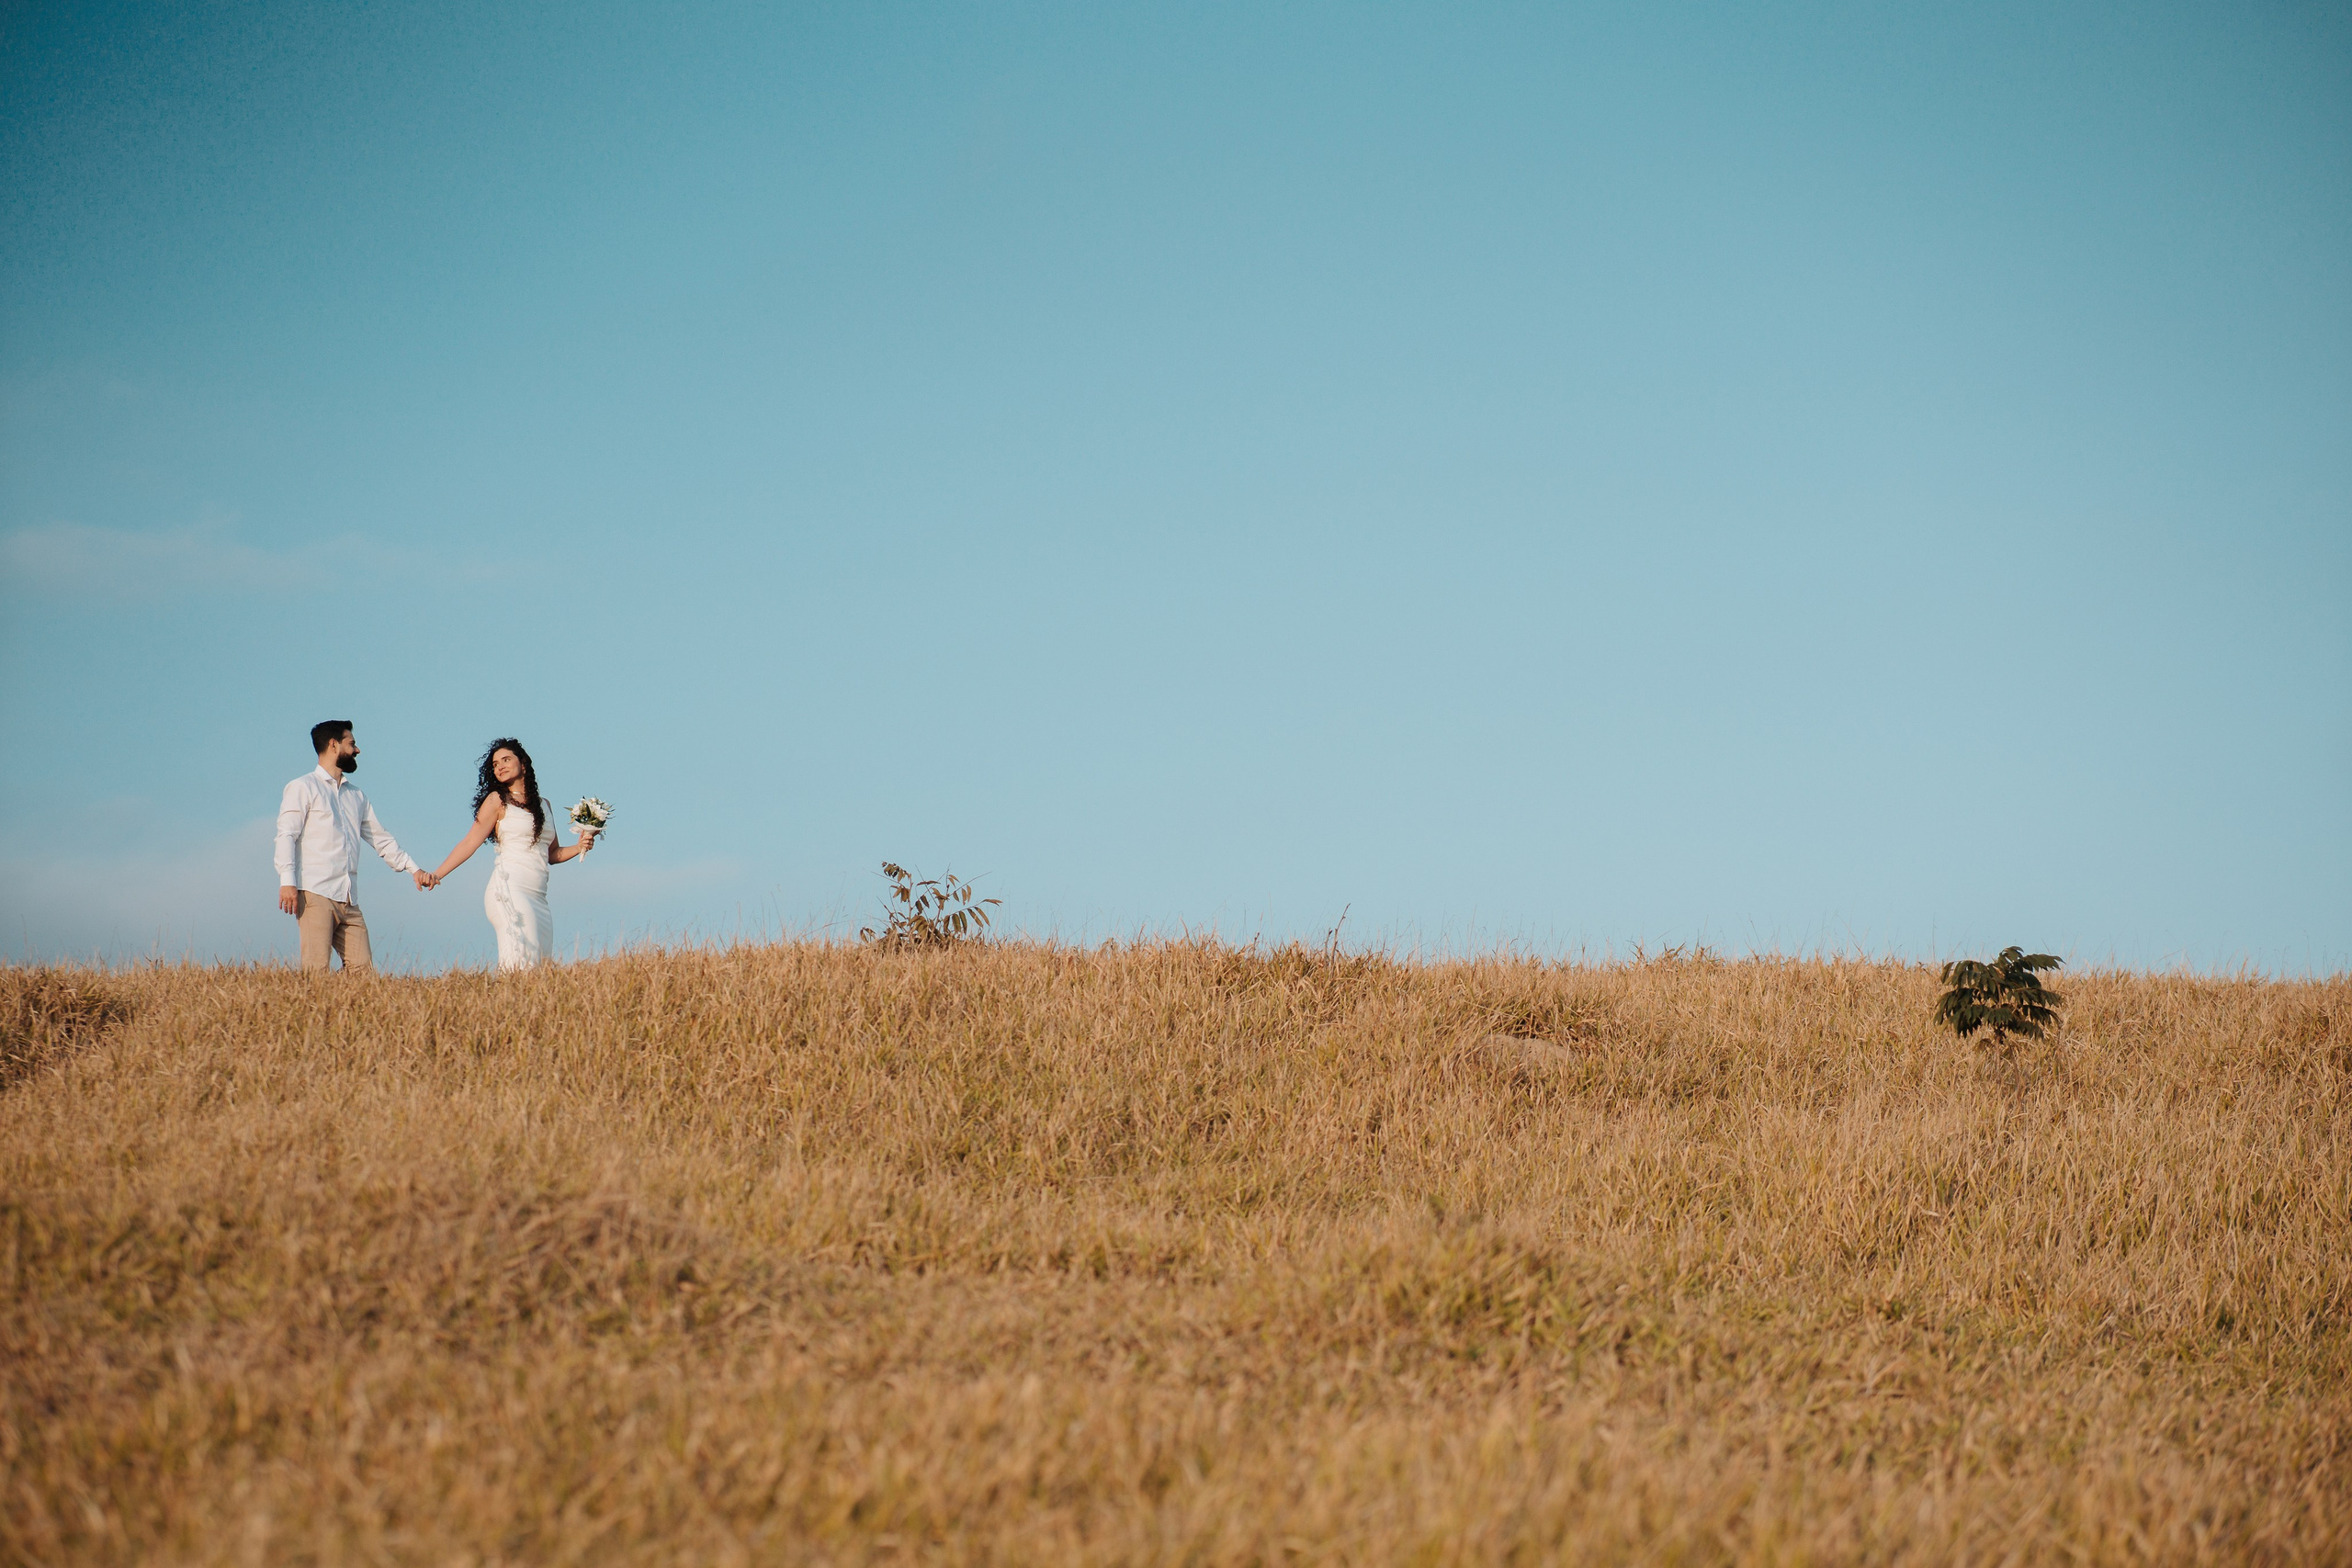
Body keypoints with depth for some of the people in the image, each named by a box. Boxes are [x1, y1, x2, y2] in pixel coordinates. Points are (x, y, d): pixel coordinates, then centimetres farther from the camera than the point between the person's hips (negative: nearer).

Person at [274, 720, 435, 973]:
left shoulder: (356, 796, 24)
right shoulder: (303, 788, 5)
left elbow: (381, 838, 29)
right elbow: (286, 836, -4)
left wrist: (414, 869, 19)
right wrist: (287, 882, -17)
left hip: (349, 900, 6)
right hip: (315, 894, -6)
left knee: (362, 969, -5)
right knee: (316, 970, -15)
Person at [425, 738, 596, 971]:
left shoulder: (543, 805, 20)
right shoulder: (498, 800, 6)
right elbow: (471, 842, 2)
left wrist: (579, 848, 7)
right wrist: (437, 874, -6)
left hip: (538, 897, 6)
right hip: (510, 888, -6)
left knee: (541, 964, -4)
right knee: (521, 960, -21)